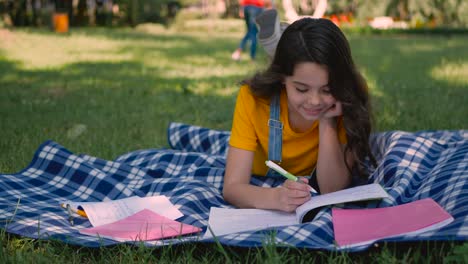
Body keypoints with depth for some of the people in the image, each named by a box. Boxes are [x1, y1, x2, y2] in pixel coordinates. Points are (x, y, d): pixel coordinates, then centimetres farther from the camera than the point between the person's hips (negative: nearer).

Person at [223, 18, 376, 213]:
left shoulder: (350, 100, -29)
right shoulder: (253, 97, -30)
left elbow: (333, 190, -29)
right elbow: (232, 187, -35)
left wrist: (327, 123, -40)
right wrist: (276, 197, -55)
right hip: (261, 186, 0)